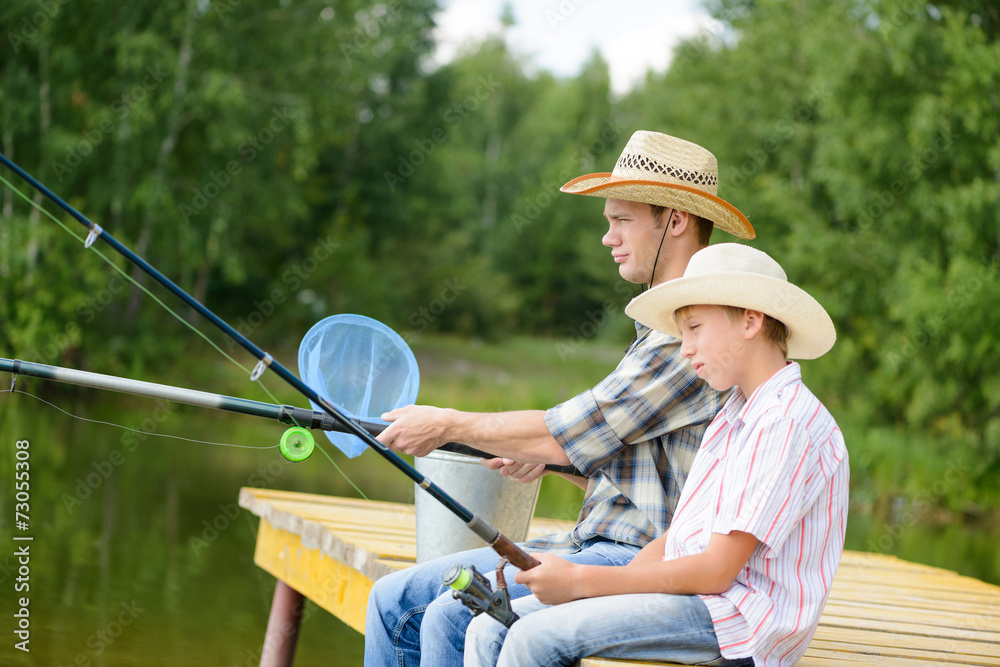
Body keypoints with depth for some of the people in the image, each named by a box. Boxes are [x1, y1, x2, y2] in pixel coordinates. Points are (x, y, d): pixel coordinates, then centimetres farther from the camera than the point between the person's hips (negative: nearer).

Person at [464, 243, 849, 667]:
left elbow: (716, 571, -18)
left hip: (738, 621, -9)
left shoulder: (791, 423, -13)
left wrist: (581, 581, -14)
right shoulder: (734, 417, 20)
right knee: (491, 628, -4)